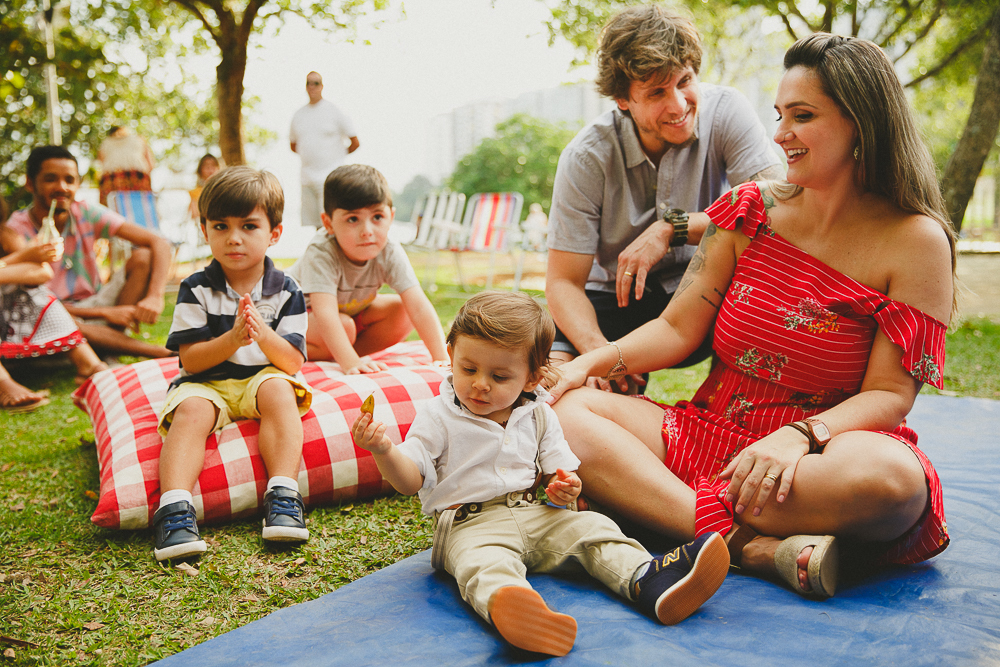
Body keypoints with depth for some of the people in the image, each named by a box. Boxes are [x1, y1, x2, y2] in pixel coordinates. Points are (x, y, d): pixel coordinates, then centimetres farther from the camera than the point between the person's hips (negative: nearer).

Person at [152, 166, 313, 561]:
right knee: (191, 410, -30)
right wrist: (233, 339, -24)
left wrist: (263, 334, -25)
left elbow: (292, 362, -5)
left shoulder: (284, 291, 0)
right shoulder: (197, 289, -1)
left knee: (279, 391, -32)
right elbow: (190, 360, -6)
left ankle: (283, 495, -35)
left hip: (264, 377, 0)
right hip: (206, 383, 0)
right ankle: (174, 507, -40)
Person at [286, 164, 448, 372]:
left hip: (351, 310, 6)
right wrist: (350, 362, -58)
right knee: (344, 327, -35)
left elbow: (419, 306, -30)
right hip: (303, 311, -5)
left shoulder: (390, 253, -25)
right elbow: (325, 313, -46)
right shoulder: (321, 253, -36)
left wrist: (441, 358, -40)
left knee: (401, 311, -16)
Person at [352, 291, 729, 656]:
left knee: (591, 528, -16)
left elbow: (556, 468, 17)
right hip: (471, 525, -5)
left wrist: (563, 487, -8)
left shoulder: (538, 417, 10)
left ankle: (648, 581, -35)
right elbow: (410, 480, -4)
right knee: (485, 562, -37)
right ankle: (508, 612, -68)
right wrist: (384, 451, -24)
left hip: (536, 516, 5)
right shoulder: (439, 417, 0)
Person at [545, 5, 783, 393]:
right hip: (616, 301, 0)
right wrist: (598, 350, -35)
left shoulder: (725, 111, -14)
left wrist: (672, 228, -30)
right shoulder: (586, 158, -16)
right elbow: (563, 281, -16)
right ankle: (633, 392, 6)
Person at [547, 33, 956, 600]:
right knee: (567, 410, -19)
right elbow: (678, 328, 3)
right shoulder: (751, 211, 5)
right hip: (711, 433, 4)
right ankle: (754, 547, -30)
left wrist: (799, 435, -27)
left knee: (890, 477, -38)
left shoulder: (916, 240, -5)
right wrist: (590, 362, -13)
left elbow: (889, 395, -9)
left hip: (827, 445, -3)